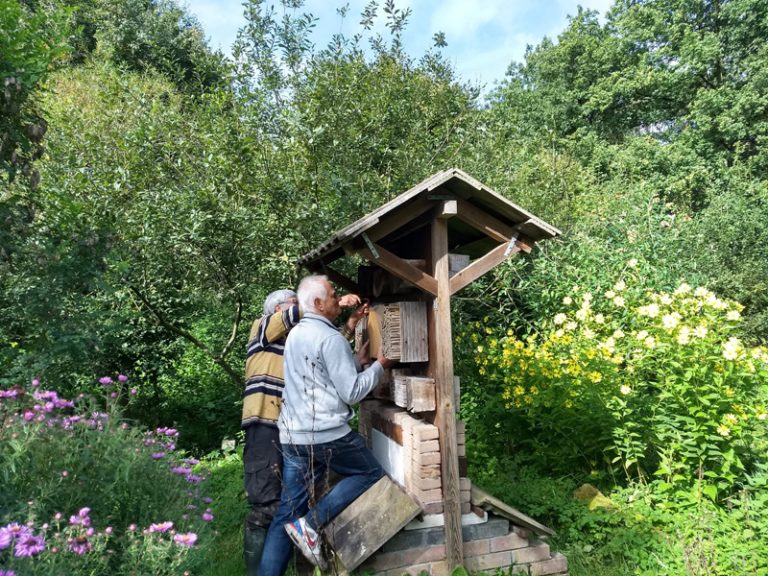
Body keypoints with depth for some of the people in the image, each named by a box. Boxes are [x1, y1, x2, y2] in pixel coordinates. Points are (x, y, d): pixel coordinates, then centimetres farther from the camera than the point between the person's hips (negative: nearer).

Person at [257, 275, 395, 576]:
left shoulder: (294, 335, 15)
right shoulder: (330, 338, -13)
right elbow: (351, 392, -12)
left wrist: (357, 360, 20)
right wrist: (379, 366, 1)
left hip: (293, 437, 8)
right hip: (327, 434, -8)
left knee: (287, 513, 12)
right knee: (371, 474, 12)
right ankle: (310, 524, 0)